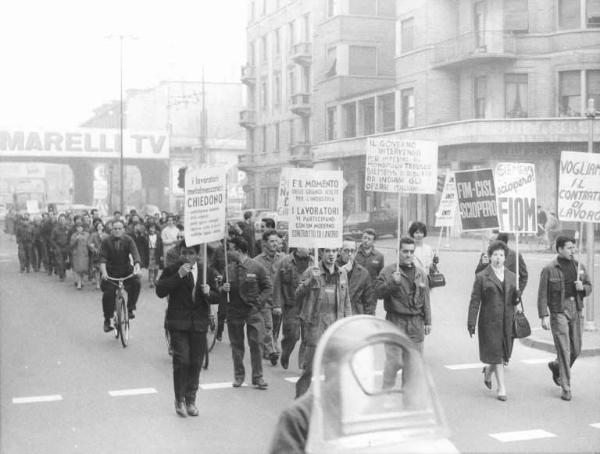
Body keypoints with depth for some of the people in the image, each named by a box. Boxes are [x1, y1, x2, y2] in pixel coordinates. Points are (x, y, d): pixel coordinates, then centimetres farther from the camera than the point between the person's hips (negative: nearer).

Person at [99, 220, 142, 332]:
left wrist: (137, 266, -38)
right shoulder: (106, 241, -8)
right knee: (108, 293, -15)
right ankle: (107, 320, 2)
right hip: (111, 271, -1)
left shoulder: (128, 240, -6)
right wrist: (103, 272, -35)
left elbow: (135, 253, -19)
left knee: (136, 282, -26)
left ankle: (130, 309, -10)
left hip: (125, 269, 1)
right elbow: (102, 257, -18)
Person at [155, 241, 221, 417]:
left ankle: (191, 400, 21)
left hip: (199, 324, 3)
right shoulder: (172, 270, 0)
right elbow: (160, 291, -12)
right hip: (178, 323, -3)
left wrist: (208, 293, -13)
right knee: (181, 361, -9)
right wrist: (178, 276, -19)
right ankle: (179, 399, 7)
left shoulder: (208, 272, 8)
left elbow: (217, 297, 9)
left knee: (196, 363, 6)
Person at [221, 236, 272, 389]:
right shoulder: (229, 268, 5)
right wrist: (223, 288, -8)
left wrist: (258, 302, -8)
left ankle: (257, 377, 6)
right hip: (234, 311, 3)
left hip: (252, 311, -3)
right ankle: (239, 375, 21)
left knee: (256, 344, -4)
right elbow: (222, 290, 15)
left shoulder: (257, 267, -4)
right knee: (236, 345, 8)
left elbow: (268, 288, 2)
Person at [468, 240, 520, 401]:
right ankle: (501, 388, 4)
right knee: (496, 353, -4)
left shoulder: (511, 276, 12)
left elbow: (513, 301, 18)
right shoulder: (482, 277, -2)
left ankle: (488, 371, 37)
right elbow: (475, 301, -4)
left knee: (505, 352, 8)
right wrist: (471, 323, -8)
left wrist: (517, 298, -6)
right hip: (490, 321, -4)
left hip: (507, 320, 4)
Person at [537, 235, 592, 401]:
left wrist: (582, 287, -8)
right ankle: (566, 388, 4)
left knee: (576, 350, 10)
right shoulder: (549, 269, -7)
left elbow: (589, 287, 16)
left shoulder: (579, 266, 7)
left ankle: (556, 366, 39)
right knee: (564, 350, -5)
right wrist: (544, 316, -13)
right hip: (558, 313, -5)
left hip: (576, 312, 5)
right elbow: (542, 294, -8)